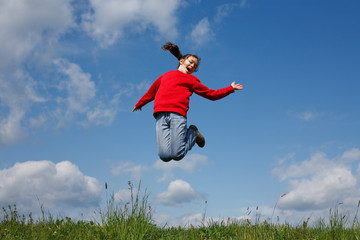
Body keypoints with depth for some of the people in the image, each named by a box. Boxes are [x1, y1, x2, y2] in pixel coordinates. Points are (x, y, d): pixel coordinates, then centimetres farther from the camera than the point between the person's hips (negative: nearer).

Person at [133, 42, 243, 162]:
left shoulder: (192, 80, 22)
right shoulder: (166, 75, 28)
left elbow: (212, 94, 23)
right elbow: (151, 92, 41)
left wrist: (231, 88, 22)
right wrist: (139, 104, 52)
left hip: (178, 114, -2)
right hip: (161, 116, 2)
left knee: (177, 155, -15)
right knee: (165, 156, -14)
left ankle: (192, 133, 15)